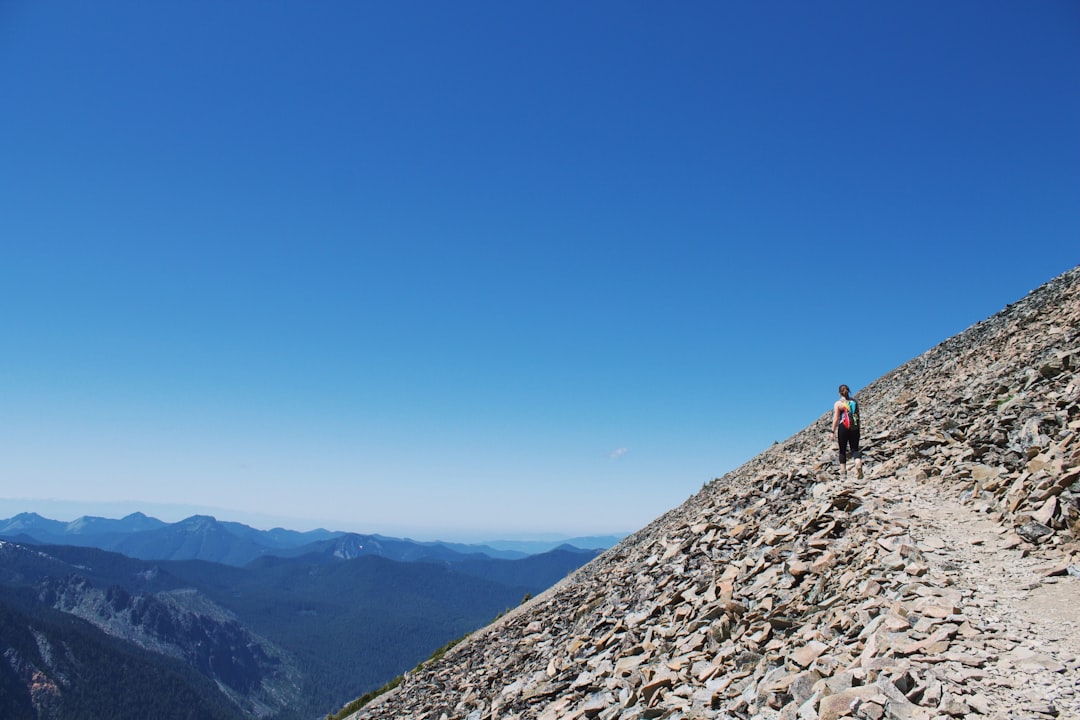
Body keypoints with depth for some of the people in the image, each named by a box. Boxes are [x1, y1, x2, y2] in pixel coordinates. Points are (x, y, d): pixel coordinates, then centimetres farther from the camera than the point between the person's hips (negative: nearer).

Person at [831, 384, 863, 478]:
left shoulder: (838, 403, -4)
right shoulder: (854, 401, 9)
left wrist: (833, 431, -4)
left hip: (843, 427, -3)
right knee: (855, 449, 6)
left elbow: (836, 418, -8)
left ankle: (843, 472, 9)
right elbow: (858, 415, 12)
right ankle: (858, 463, -24)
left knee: (842, 450, 8)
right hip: (855, 427, 3)